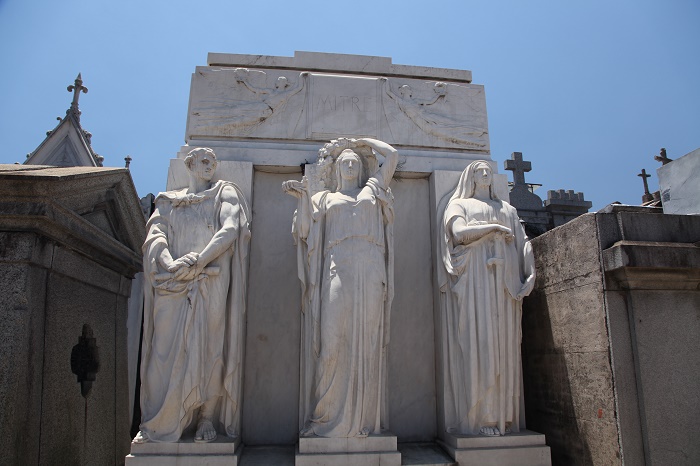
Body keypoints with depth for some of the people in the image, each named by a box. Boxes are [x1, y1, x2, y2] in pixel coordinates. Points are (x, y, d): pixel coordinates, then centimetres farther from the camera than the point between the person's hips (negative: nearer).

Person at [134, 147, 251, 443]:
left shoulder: (224, 193, 13)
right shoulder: (169, 201, 20)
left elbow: (230, 231, -3)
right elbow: (155, 234, 5)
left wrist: (197, 260, -13)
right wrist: (169, 264, -15)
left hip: (211, 279, -2)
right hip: (173, 282, 2)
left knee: (208, 346, -4)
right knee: (167, 347, -2)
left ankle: (208, 418, 2)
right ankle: (158, 422, 4)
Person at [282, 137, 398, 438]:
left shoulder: (372, 190, 26)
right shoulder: (325, 198, 23)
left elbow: (392, 154, 27)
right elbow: (306, 230, 9)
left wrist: (362, 141, 32)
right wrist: (303, 197, -3)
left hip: (370, 270, 1)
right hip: (338, 270, -1)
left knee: (367, 340, -4)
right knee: (333, 339, -10)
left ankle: (365, 418, -1)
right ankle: (327, 416, -4)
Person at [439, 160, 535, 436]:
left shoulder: (507, 209, 27)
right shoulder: (459, 204, 15)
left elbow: (523, 243, 15)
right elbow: (460, 232, -6)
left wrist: (530, 274, 1)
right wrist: (494, 227, -3)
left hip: (503, 280, 4)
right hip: (473, 278, -4)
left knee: (503, 341, -3)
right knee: (476, 340, -11)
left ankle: (503, 416, -1)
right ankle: (479, 417, -10)